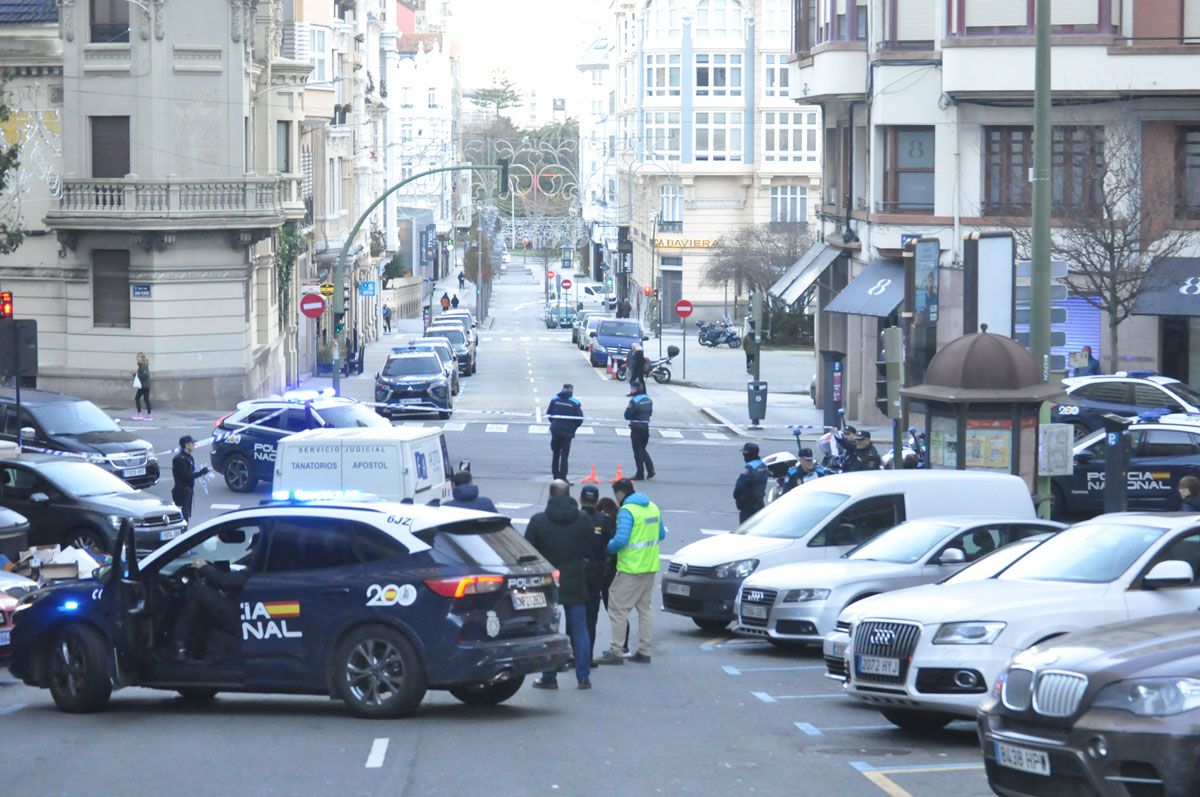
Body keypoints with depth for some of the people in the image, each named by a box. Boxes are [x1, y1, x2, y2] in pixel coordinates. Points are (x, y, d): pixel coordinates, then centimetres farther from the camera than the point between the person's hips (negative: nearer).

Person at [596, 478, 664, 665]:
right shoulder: (652, 507, 10)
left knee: (618, 609, -2)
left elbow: (620, 539, -24)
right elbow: (661, 535, 17)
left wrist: (608, 548, -6)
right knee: (645, 608, 15)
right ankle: (644, 651, 16)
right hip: (650, 567, 8)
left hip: (631, 569, -8)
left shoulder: (627, 511, -16)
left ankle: (615, 652, -1)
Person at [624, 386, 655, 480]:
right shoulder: (648, 400, 5)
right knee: (642, 449, 20)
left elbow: (627, 416, -15)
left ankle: (640, 474, 6)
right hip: (646, 427, 7)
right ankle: (650, 470, 9)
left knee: (638, 451, 2)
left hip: (636, 428, -7)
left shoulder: (634, 401, -19)